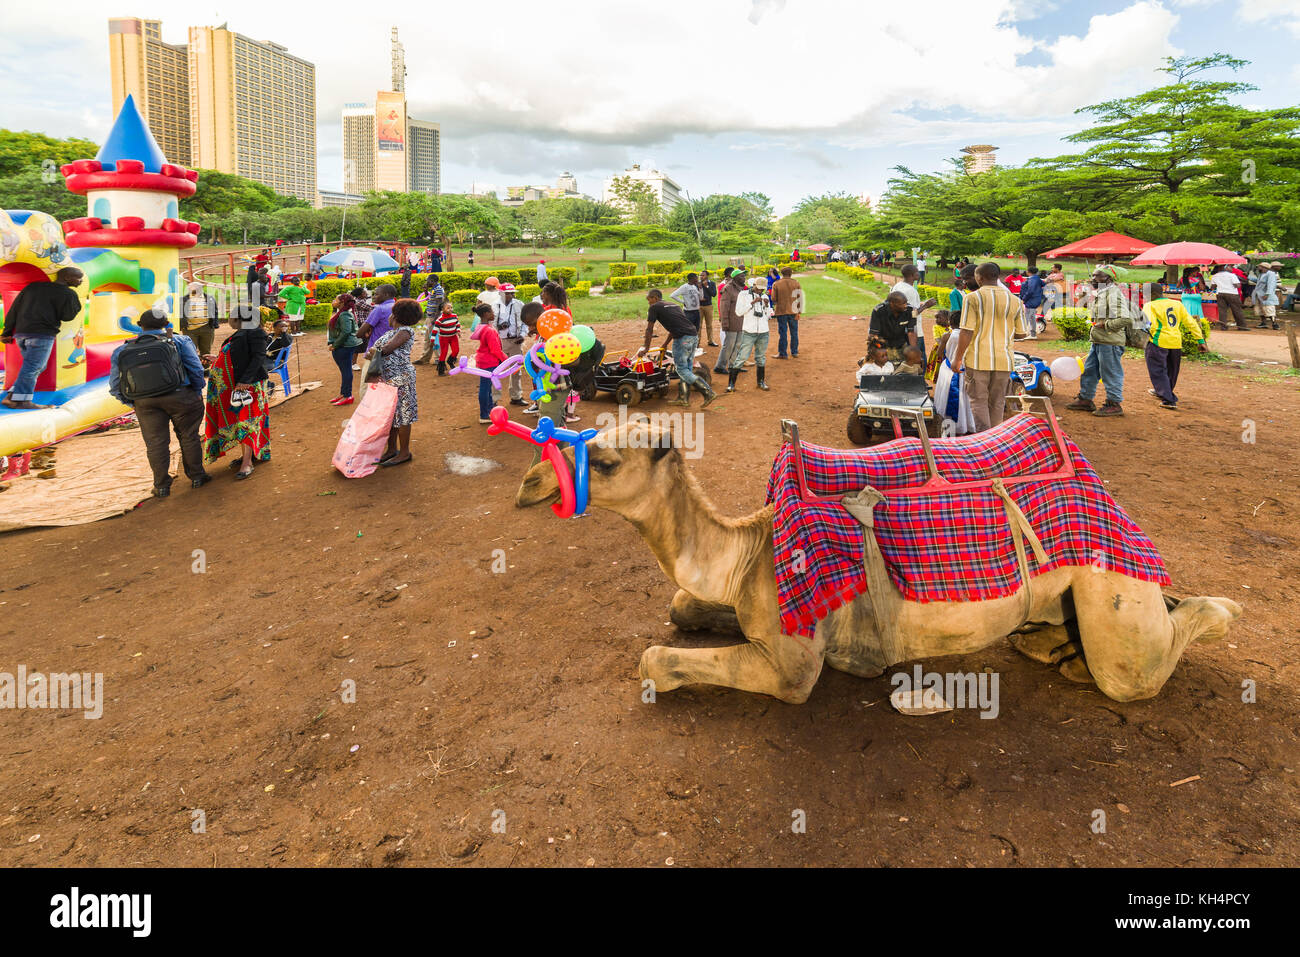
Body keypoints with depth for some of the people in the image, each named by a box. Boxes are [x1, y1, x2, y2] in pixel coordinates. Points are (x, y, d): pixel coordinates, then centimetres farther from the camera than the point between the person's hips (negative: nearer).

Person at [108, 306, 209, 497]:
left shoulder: (122, 351, 11)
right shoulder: (179, 341, 4)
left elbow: (115, 388, 9)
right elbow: (196, 370, -3)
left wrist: (133, 403, 19)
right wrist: (197, 393, 10)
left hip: (144, 403, 2)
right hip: (179, 396, -1)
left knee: (155, 443, 11)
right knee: (188, 436, 14)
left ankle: (162, 486, 17)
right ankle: (196, 477, 22)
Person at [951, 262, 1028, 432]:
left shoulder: (973, 298, -8)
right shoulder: (1014, 301, 6)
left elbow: (966, 332, -13)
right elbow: (1021, 333, 8)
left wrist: (958, 359, -6)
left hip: (979, 359, -4)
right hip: (1004, 360, 4)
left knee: (979, 401, 3)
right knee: (997, 403, 14)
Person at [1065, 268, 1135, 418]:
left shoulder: (1114, 294, -16)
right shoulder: (1099, 294, 16)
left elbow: (1126, 319, -24)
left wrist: (1105, 324, -19)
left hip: (1110, 342, -10)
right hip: (1097, 342, 10)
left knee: (1111, 374, -2)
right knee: (1088, 370, 16)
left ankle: (1114, 404, 7)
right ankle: (1085, 400, 27)